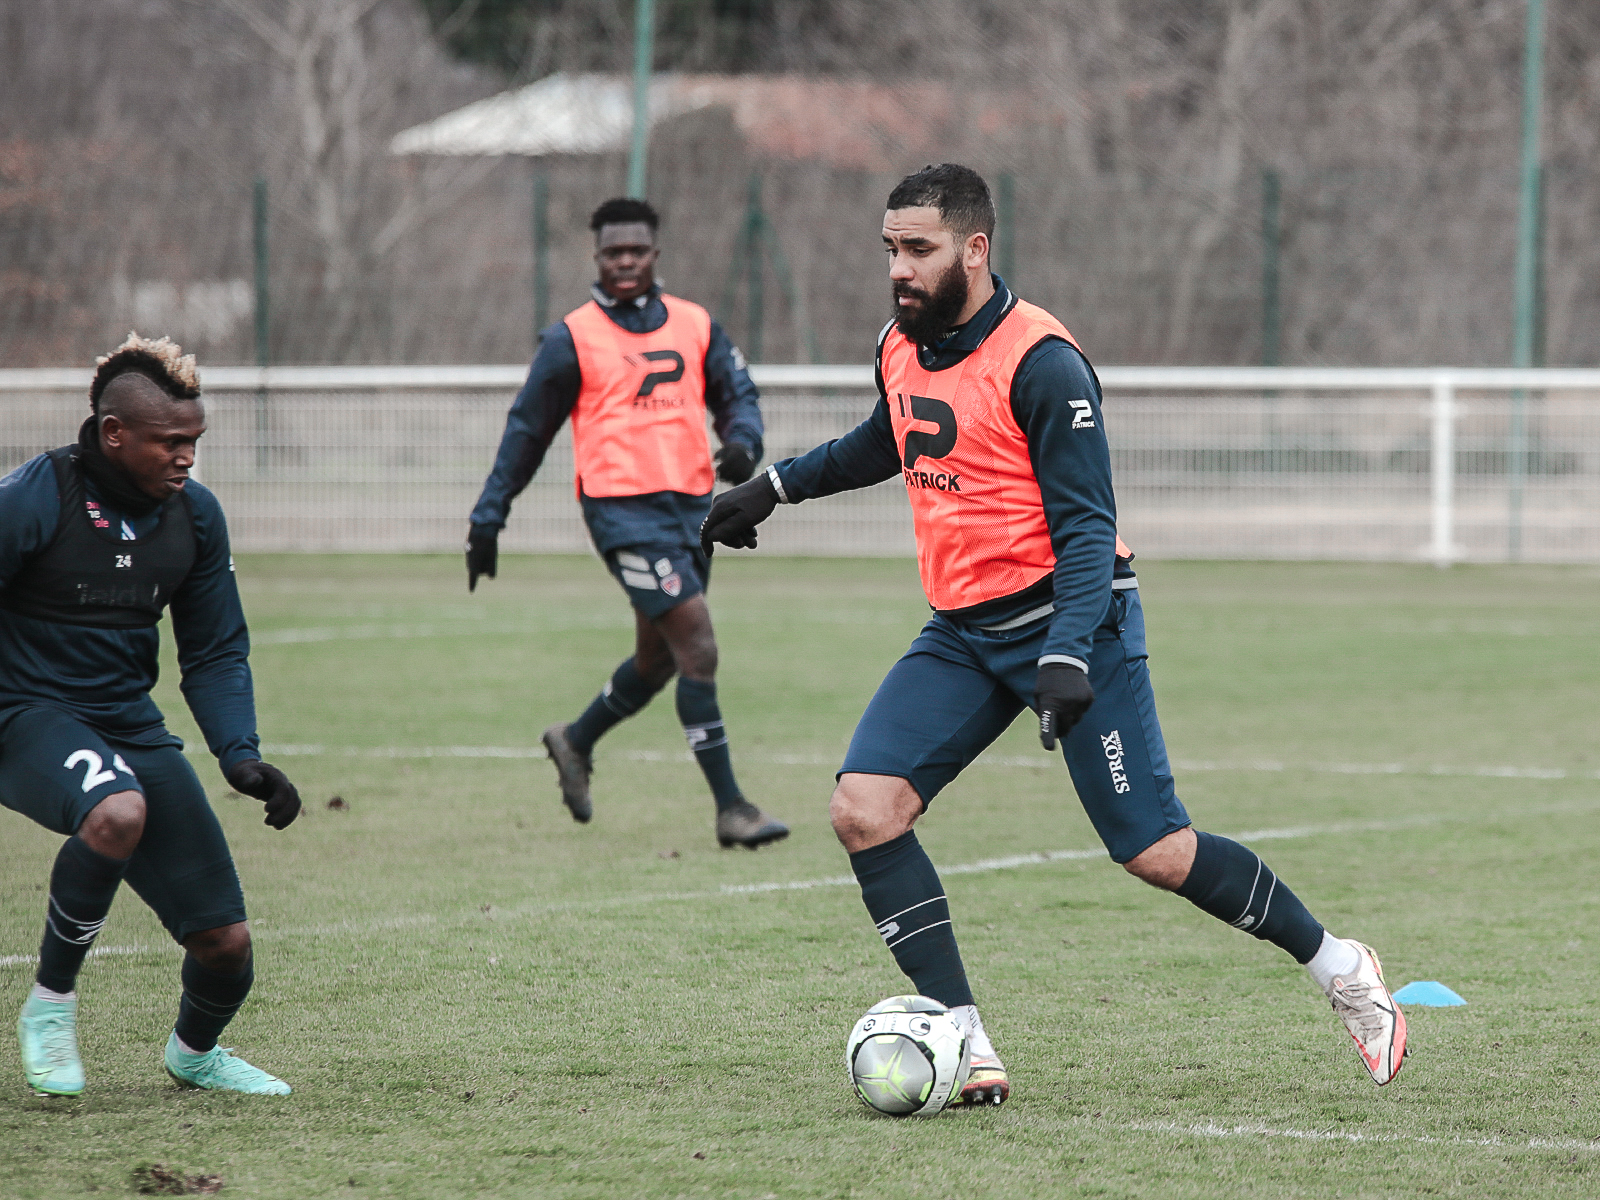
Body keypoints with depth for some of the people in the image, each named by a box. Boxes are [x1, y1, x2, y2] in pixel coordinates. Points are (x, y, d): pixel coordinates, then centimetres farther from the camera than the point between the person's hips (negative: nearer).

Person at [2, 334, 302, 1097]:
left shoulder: (195, 515, 3)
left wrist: (241, 757, -3)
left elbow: (216, 653, 11)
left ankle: (194, 1052, 35)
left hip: (132, 728, 6)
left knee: (225, 940, -1)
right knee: (118, 813, -40)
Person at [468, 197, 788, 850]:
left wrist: (741, 442, -9)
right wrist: (487, 520, 6)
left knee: (658, 658, 16)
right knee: (698, 643, -15)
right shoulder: (572, 338, 0)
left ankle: (576, 742, 43)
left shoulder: (696, 325, 12)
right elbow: (527, 430, 6)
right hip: (623, 509, -6)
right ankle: (730, 807, -12)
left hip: (691, 503, 6)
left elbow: (738, 397, 15)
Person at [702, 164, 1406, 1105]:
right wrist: (777, 486, 32)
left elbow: (1086, 527, -19)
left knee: (1155, 853, -9)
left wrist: (1069, 657, -30)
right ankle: (968, 1048, -8)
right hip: (963, 633, 7)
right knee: (864, 810, -12)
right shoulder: (902, 348, 5)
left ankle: (1341, 969, 14)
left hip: (1072, 618, -7)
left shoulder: (1040, 363, -18)